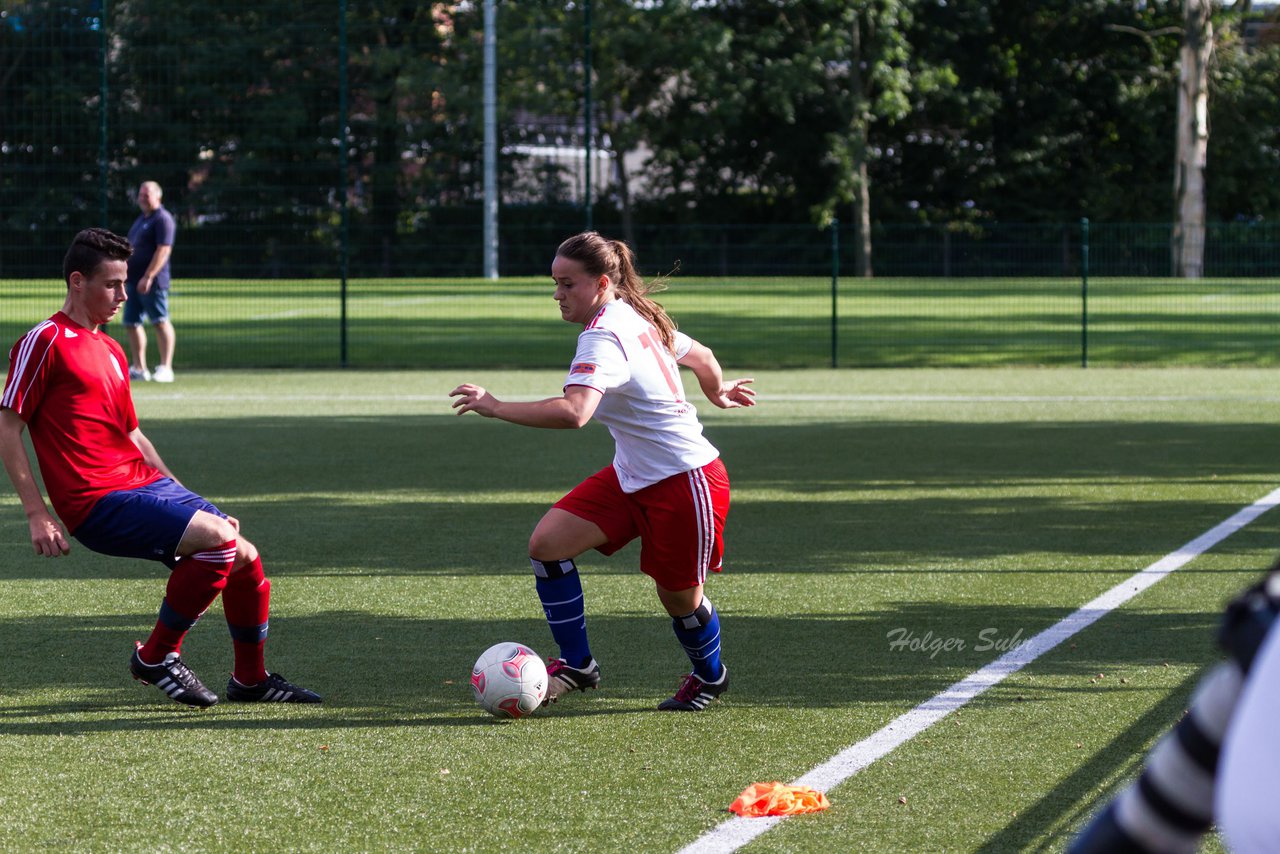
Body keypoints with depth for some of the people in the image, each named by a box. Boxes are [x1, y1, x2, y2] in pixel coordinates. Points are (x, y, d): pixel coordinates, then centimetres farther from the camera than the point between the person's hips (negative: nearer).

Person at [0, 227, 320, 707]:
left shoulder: (111, 351, 21)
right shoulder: (45, 342, -6)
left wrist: (186, 499, 23)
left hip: (146, 484, 9)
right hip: (98, 502, -9)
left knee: (246, 558, 2)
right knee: (219, 539, -24)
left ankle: (250, 680, 21)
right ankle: (155, 657, -10)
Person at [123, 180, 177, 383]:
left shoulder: (163, 219, -9)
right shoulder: (141, 219, 19)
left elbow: (163, 250, -18)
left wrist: (148, 277, -24)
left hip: (153, 282, -10)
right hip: (134, 281, 10)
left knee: (160, 321, -8)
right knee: (131, 323, 8)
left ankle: (165, 368, -8)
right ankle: (139, 368, 13)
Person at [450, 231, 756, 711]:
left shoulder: (603, 337, -24)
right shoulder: (637, 319, 4)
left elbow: (574, 412, -42)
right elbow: (700, 356, 21)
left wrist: (496, 408, -37)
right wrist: (718, 393, 42)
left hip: (685, 482, -10)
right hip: (633, 476, 10)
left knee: (678, 598, 7)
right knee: (547, 543, -5)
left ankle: (709, 676, 37)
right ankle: (576, 666, 6)